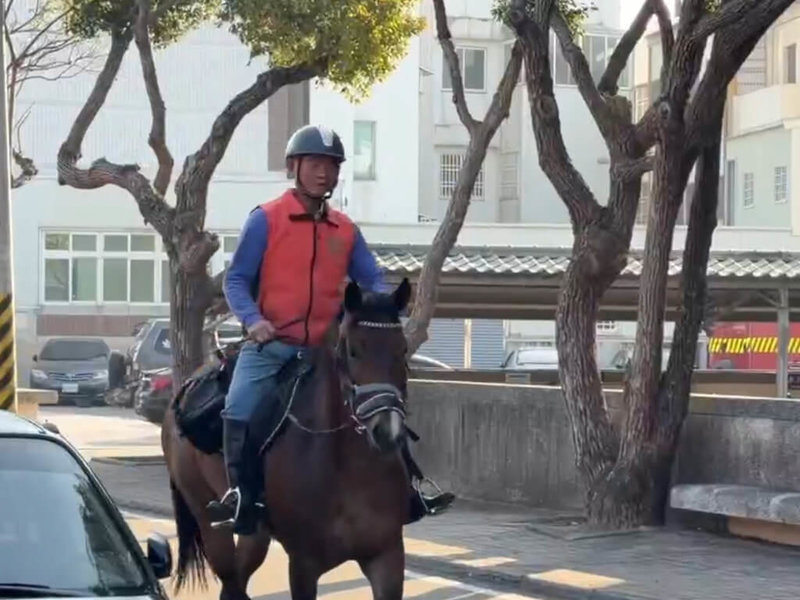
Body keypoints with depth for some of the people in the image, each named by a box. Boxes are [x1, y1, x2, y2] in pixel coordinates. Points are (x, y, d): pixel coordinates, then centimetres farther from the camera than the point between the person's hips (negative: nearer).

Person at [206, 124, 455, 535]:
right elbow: (236, 280, -5)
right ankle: (240, 496, -11)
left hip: (327, 349, 4)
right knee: (239, 409, -24)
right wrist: (253, 319, -24)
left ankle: (405, 493, 14)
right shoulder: (266, 220, -4)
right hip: (270, 346, -4)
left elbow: (371, 281, 12)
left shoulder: (346, 230, 9)